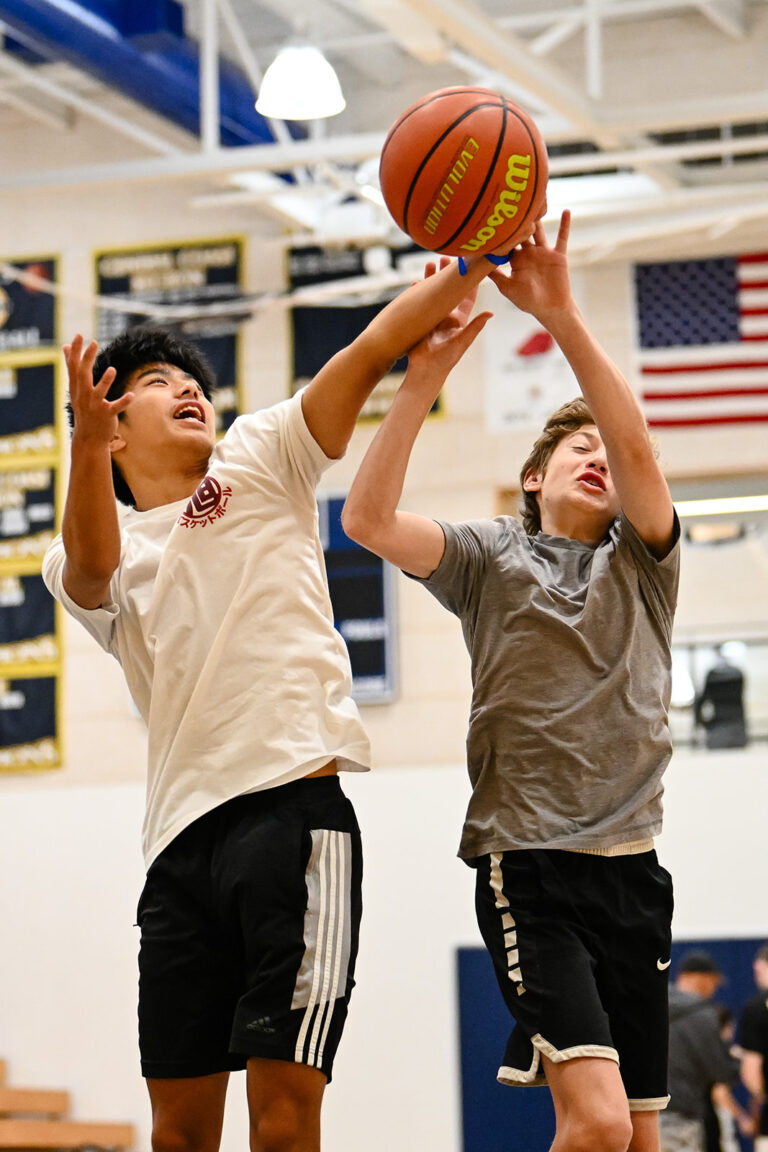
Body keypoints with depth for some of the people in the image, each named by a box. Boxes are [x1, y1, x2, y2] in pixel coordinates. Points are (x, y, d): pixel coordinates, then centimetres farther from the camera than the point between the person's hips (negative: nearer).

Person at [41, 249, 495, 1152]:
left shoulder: (259, 460, 16)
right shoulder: (82, 558, 17)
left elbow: (370, 352, 3)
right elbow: (92, 566, -8)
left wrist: (471, 264, -10)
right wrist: (87, 444, -26)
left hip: (292, 808, -3)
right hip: (182, 839, 3)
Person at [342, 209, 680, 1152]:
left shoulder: (641, 561, 11)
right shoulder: (489, 558, 7)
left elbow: (636, 446, -9)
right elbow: (367, 519, -11)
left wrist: (560, 316, -20)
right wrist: (423, 376, -19)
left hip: (630, 863, 4)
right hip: (525, 864, -4)